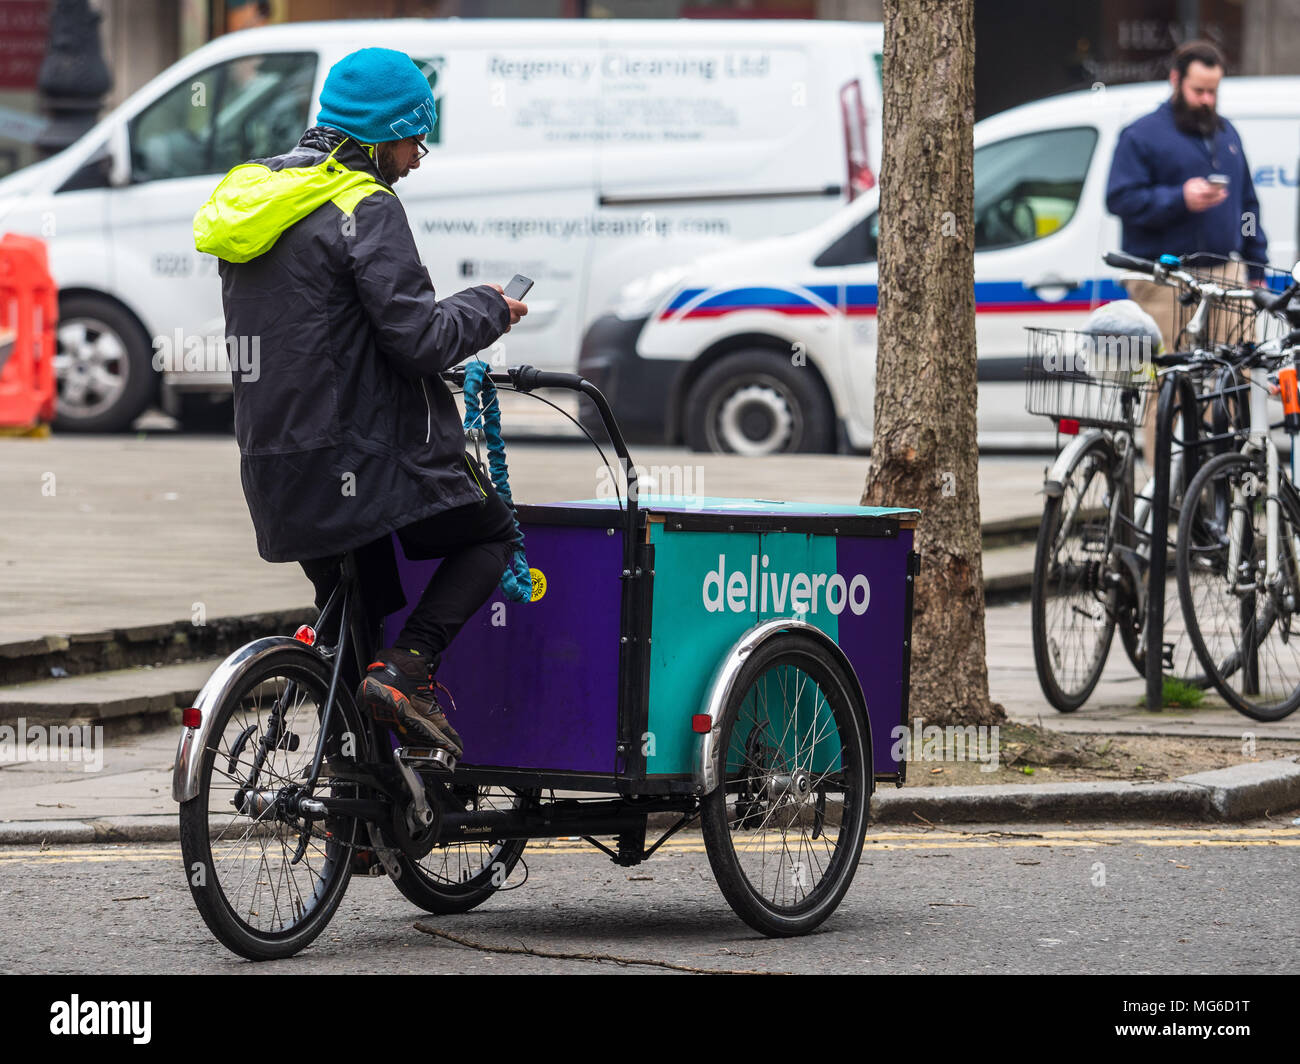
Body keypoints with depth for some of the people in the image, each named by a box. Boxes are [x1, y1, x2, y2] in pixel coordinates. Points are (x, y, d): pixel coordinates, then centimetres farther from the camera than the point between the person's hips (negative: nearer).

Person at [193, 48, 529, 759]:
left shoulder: (251, 191, 14)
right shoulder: (365, 208, -13)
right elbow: (418, 339, -19)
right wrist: (488, 310, 0)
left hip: (273, 466, 8)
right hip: (364, 454, -8)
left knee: (350, 608, 21)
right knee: (489, 535, 12)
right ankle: (404, 669, -8)